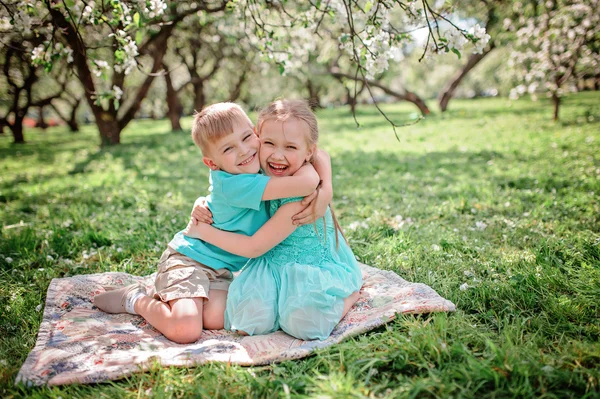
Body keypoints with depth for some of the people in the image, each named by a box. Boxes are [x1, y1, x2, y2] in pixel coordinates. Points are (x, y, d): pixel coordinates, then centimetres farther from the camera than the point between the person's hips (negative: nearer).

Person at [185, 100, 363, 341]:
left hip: (314, 270, -5)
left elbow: (254, 247, -22)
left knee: (302, 323, -27)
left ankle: (349, 294, 3)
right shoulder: (261, 177, -6)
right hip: (272, 268, 5)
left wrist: (203, 230, -13)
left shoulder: (301, 197, -27)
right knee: (247, 322, -18)